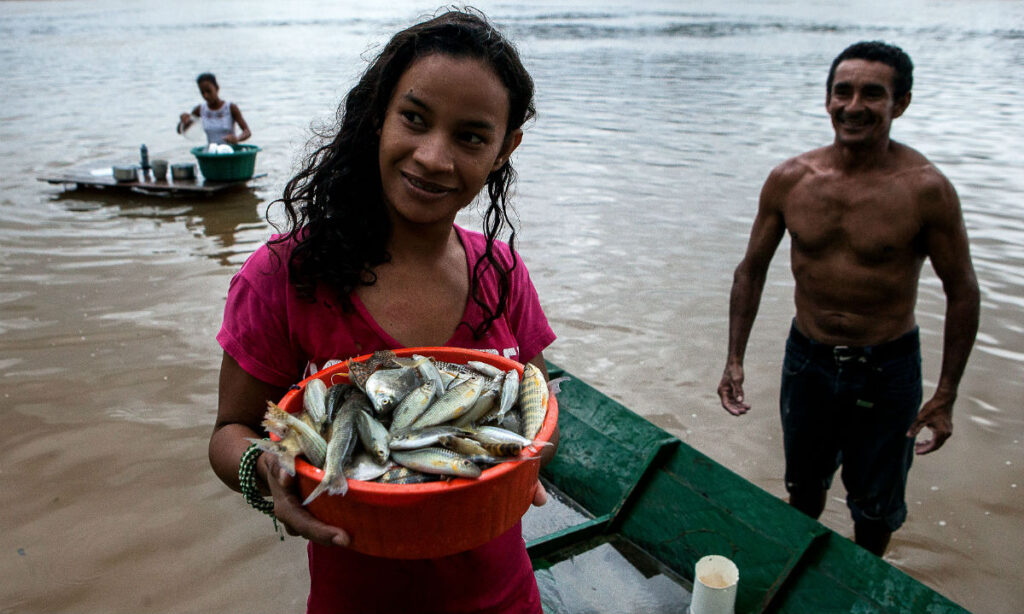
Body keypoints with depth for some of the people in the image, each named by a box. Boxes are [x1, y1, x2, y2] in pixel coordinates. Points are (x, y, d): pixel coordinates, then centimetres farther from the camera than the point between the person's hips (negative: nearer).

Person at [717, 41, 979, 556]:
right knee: (803, 484, 23)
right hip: (807, 359, 3)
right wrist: (734, 360, -2)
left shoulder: (925, 189, -16)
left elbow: (962, 292, -7)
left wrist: (945, 395, -8)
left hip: (887, 369, -2)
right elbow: (752, 270, 2)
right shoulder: (790, 179, -8)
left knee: (874, 503, 16)